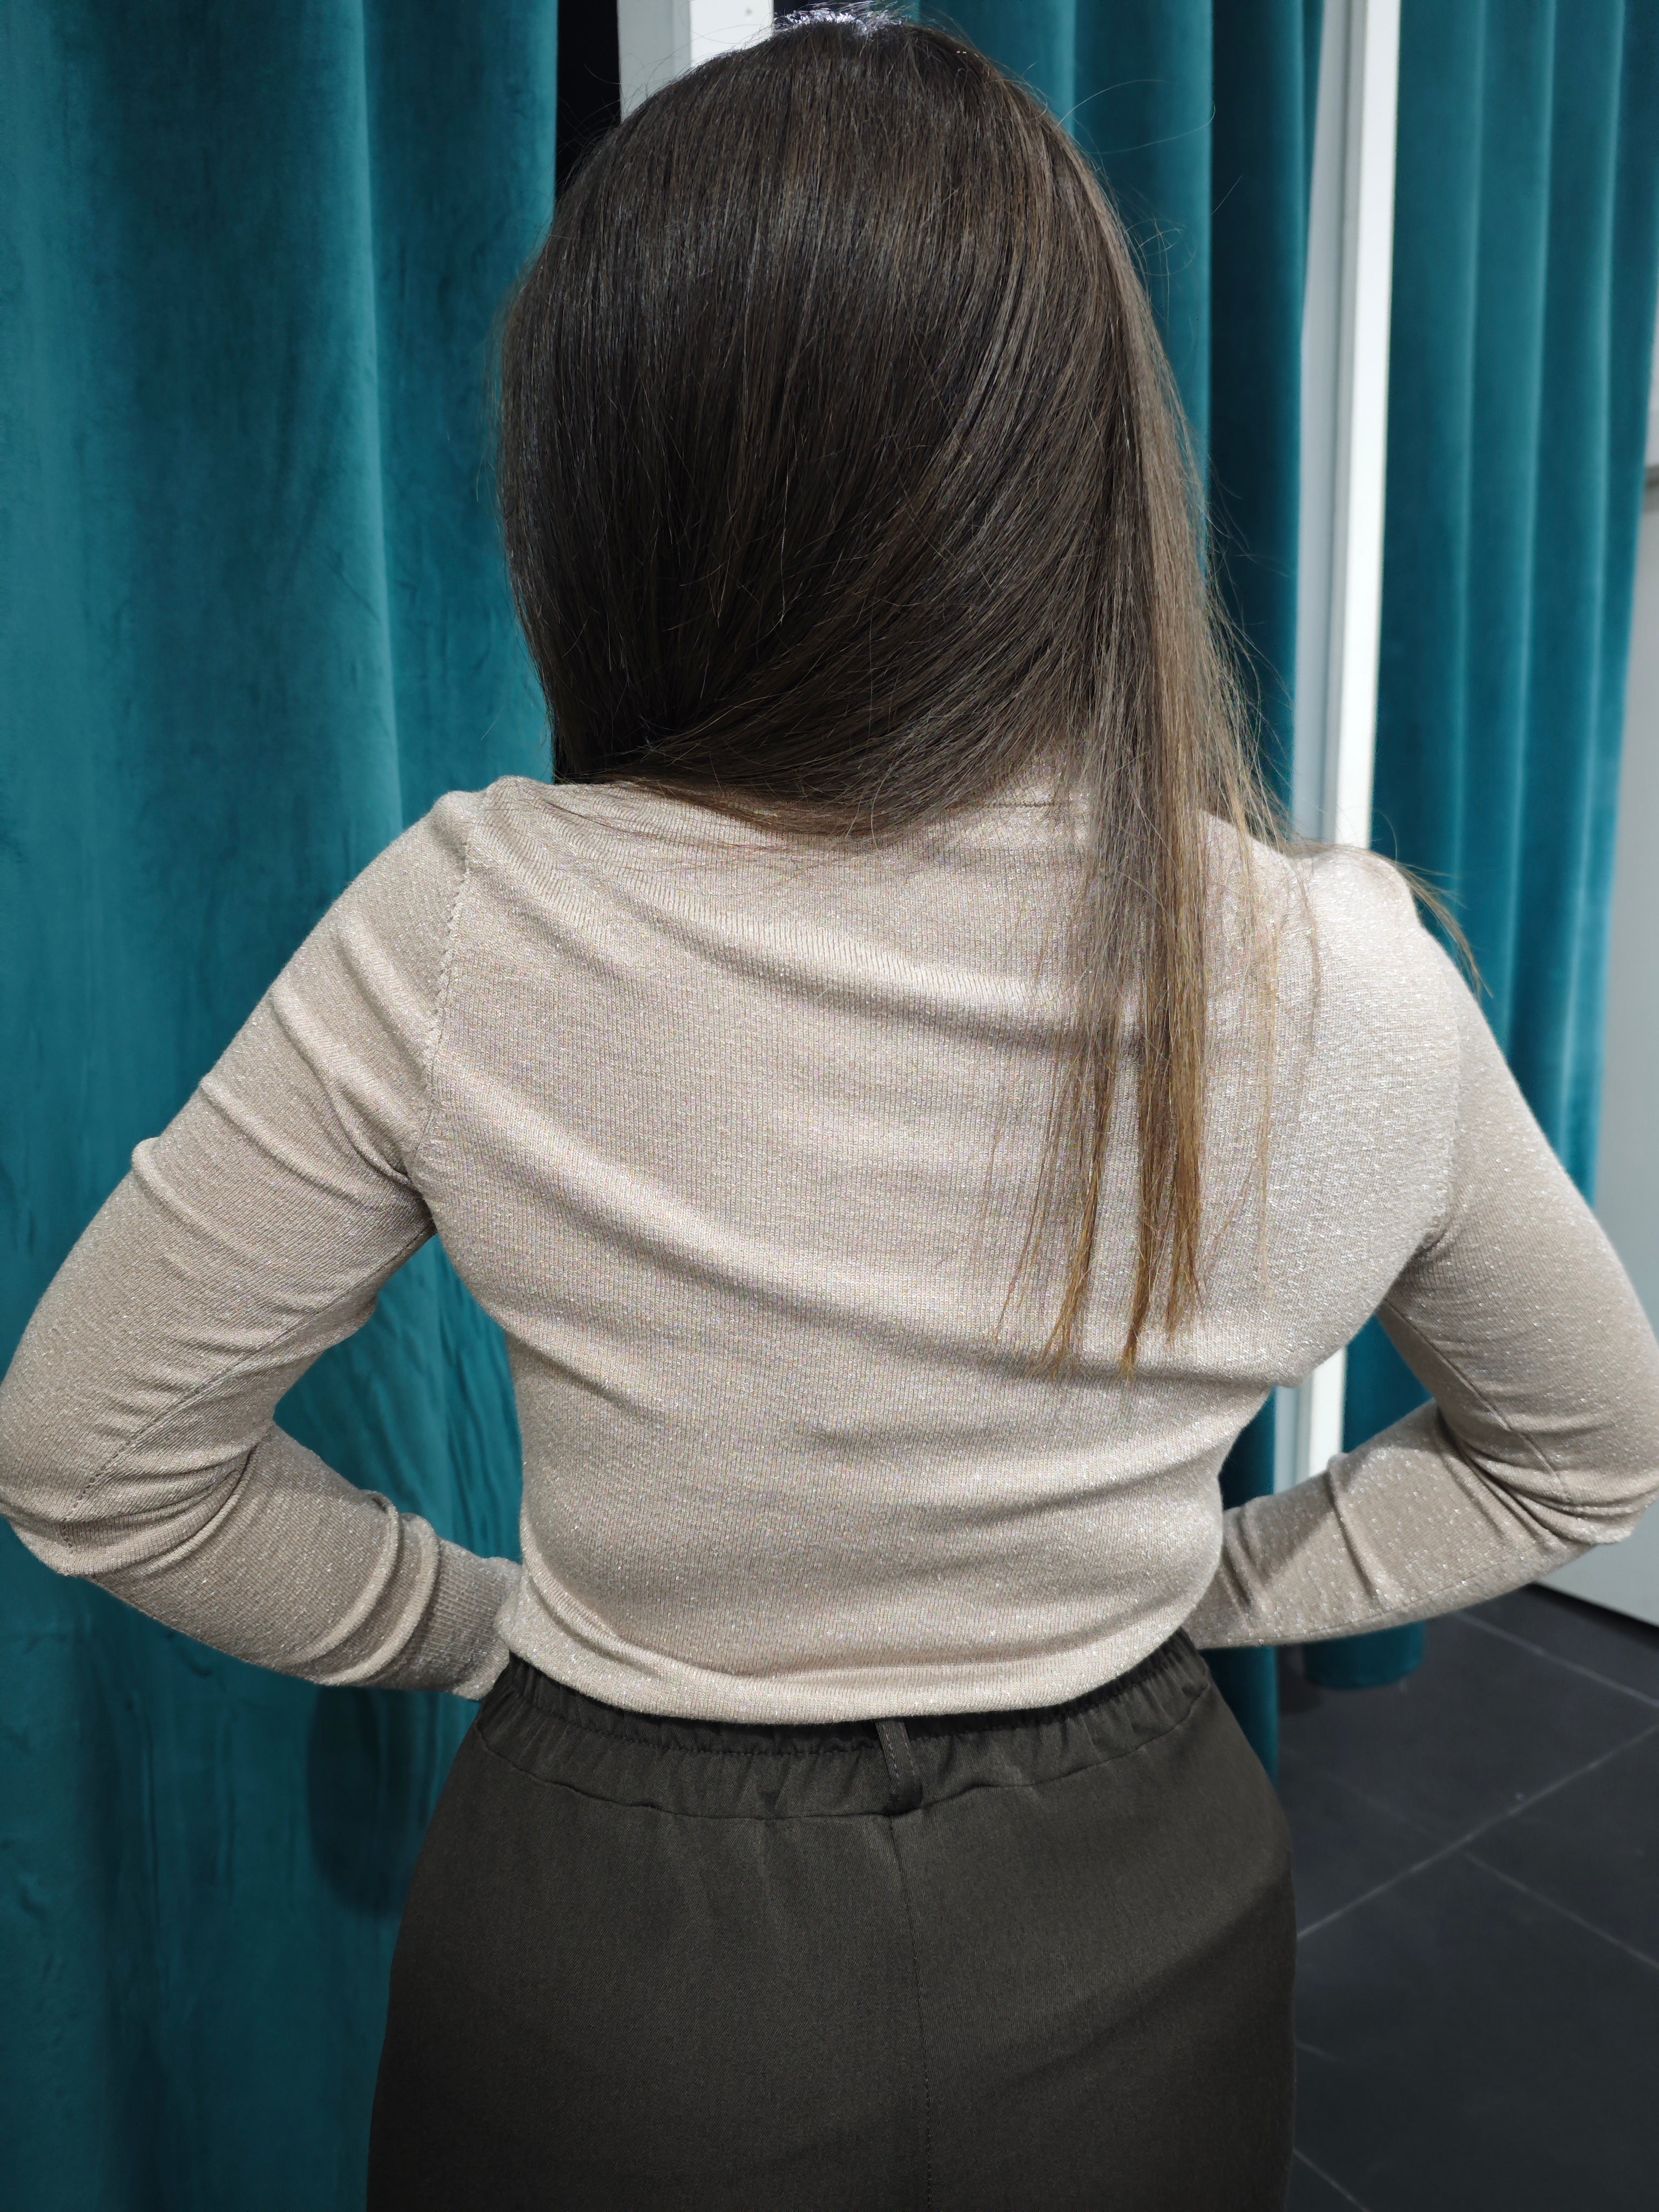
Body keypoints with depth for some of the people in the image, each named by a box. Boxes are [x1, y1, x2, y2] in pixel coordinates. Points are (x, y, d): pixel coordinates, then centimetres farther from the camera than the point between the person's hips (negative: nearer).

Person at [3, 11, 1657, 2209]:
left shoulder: (464, 932, -24)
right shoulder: (1351, 978, -19)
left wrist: (486, 1624, 0)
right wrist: (1186, 1590, 4)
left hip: (608, 1953, 0)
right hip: (1129, 1942, 2)